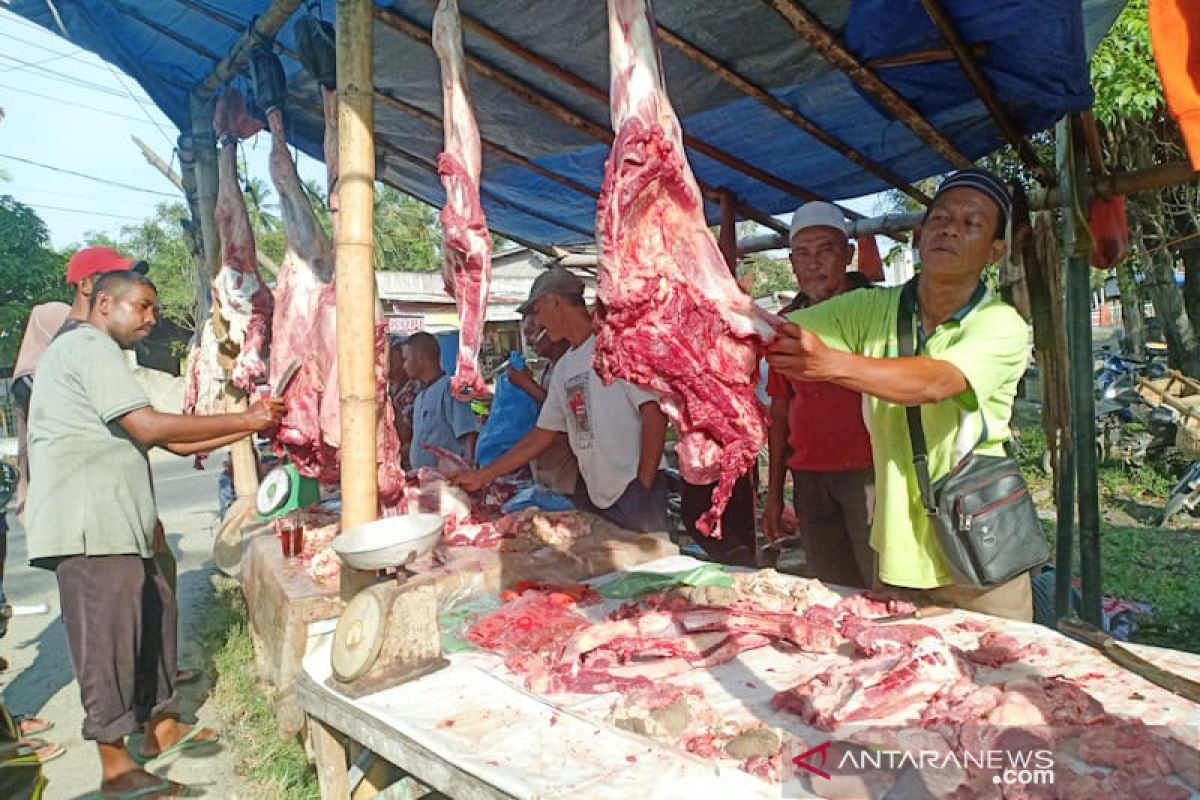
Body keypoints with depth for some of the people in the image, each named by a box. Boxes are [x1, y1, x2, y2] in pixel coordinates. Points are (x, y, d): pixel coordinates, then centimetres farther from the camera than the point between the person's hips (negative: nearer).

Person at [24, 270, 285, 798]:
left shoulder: (99, 355, 23)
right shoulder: (88, 346, -9)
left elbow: (175, 443, 16)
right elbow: (149, 427, -21)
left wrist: (252, 425, 7)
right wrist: (244, 419, -15)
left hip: (117, 523, 10)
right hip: (89, 523, -10)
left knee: (155, 613, 15)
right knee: (106, 635, -3)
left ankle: (160, 727, 29)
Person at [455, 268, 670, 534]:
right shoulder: (563, 367, 14)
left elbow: (654, 413, -14)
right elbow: (542, 436, 17)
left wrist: (644, 485, -14)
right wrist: (482, 475, 15)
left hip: (634, 489, -7)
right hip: (590, 492, 7)